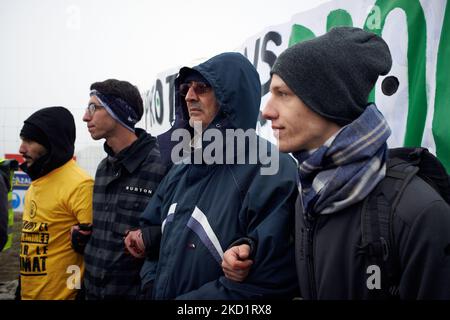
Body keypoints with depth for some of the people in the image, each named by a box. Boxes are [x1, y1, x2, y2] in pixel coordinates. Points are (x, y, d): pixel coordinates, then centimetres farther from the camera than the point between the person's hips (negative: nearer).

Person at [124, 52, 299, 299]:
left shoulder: (273, 175, -21)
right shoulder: (182, 169, 3)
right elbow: (152, 230, 14)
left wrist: (181, 305, -19)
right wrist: (153, 285, -3)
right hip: (161, 293, 7)